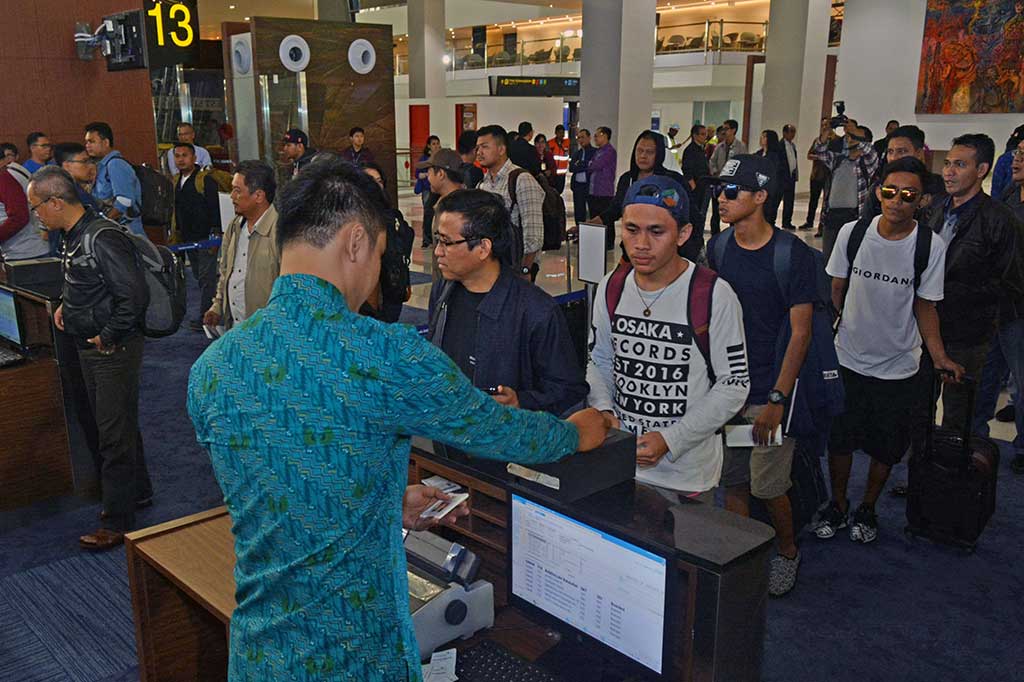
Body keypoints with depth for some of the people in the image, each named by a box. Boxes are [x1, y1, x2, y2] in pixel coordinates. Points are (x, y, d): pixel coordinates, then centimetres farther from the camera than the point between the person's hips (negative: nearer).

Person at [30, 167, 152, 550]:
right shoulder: (74, 236, 7)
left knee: (115, 434, -1)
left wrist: (108, 337, -18)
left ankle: (117, 522, 9)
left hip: (114, 350, -10)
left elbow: (135, 295, -27)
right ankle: (137, 492, 37)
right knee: (116, 426, 20)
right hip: (90, 347, 10)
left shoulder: (103, 237, -22)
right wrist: (65, 306, 8)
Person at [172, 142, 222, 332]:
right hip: (188, 238, 8)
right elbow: (176, 208, 20)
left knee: (206, 277, -7)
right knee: (199, 276, 14)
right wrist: (176, 229, 17)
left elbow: (214, 208, -14)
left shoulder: (205, 180, -11)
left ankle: (204, 317, -5)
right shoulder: (175, 181, 11)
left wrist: (214, 235, -17)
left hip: (205, 237, -8)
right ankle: (212, 309, 24)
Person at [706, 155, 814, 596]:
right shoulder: (717, 247, 3)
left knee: (768, 487, 3)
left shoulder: (792, 254, -12)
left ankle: (787, 551, 31)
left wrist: (778, 399, -16)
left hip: (769, 389, -4)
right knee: (732, 481, 12)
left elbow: (800, 332, -11)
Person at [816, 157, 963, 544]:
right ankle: (838, 506, 34)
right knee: (840, 438, 11)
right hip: (848, 359, 1)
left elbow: (925, 306, -3)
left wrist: (940, 356, -11)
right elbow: (836, 290, 2)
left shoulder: (931, 246, -11)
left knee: (885, 447, 13)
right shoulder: (852, 233, -8)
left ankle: (867, 509, 37)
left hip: (898, 367, 0)